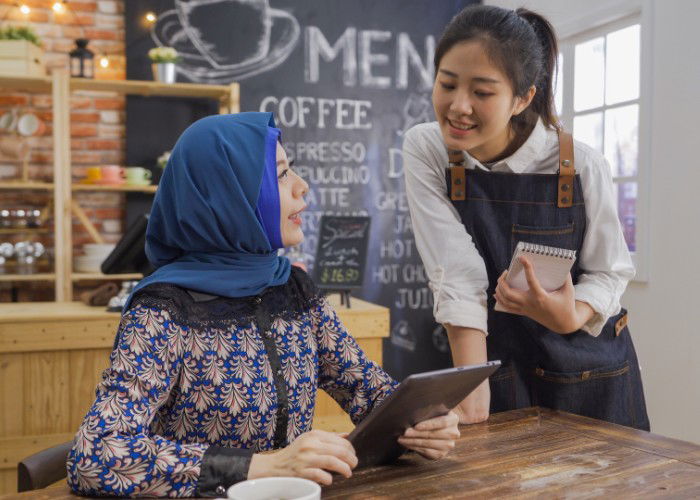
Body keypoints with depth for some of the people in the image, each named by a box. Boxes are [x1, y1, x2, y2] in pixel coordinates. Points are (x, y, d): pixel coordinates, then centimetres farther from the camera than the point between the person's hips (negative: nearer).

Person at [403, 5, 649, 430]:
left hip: (588, 371, 0)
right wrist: (472, 385, -25)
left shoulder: (583, 167, -18)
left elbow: (611, 271, -6)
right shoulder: (425, 150, -14)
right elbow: (458, 275, -20)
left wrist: (572, 316, -28)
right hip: (495, 364, 1)